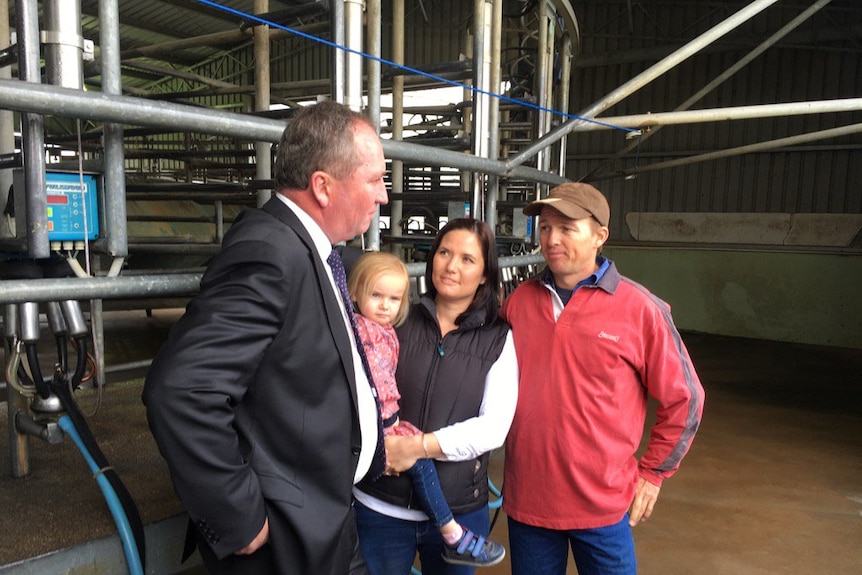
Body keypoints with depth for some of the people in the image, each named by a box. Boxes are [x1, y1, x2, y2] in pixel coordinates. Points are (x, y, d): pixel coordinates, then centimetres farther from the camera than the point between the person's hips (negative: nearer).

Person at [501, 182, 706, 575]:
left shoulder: (640, 309, -11)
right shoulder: (518, 301, -1)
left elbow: (683, 399, -2)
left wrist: (652, 473, 1)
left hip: (603, 504, -3)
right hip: (526, 498, 3)